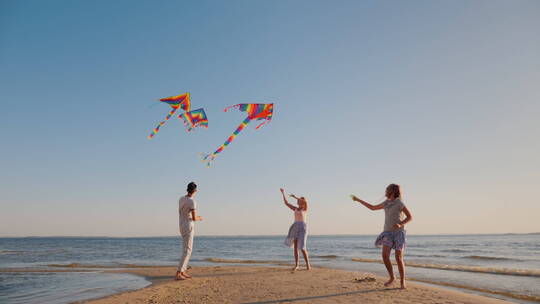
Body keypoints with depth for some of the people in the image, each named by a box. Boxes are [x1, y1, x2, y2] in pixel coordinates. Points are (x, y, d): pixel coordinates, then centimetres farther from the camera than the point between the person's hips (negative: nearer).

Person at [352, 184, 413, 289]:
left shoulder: (399, 203, -8)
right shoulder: (386, 203, 11)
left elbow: (410, 217, -7)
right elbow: (372, 207, 21)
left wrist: (400, 224, -25)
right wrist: (358, 200, 22)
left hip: (398, 233, -5)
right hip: (388, 233, 5)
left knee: (399, 258, -9)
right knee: (385, 256, -10)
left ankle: (402, 282, 7)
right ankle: (392, 277, 9)